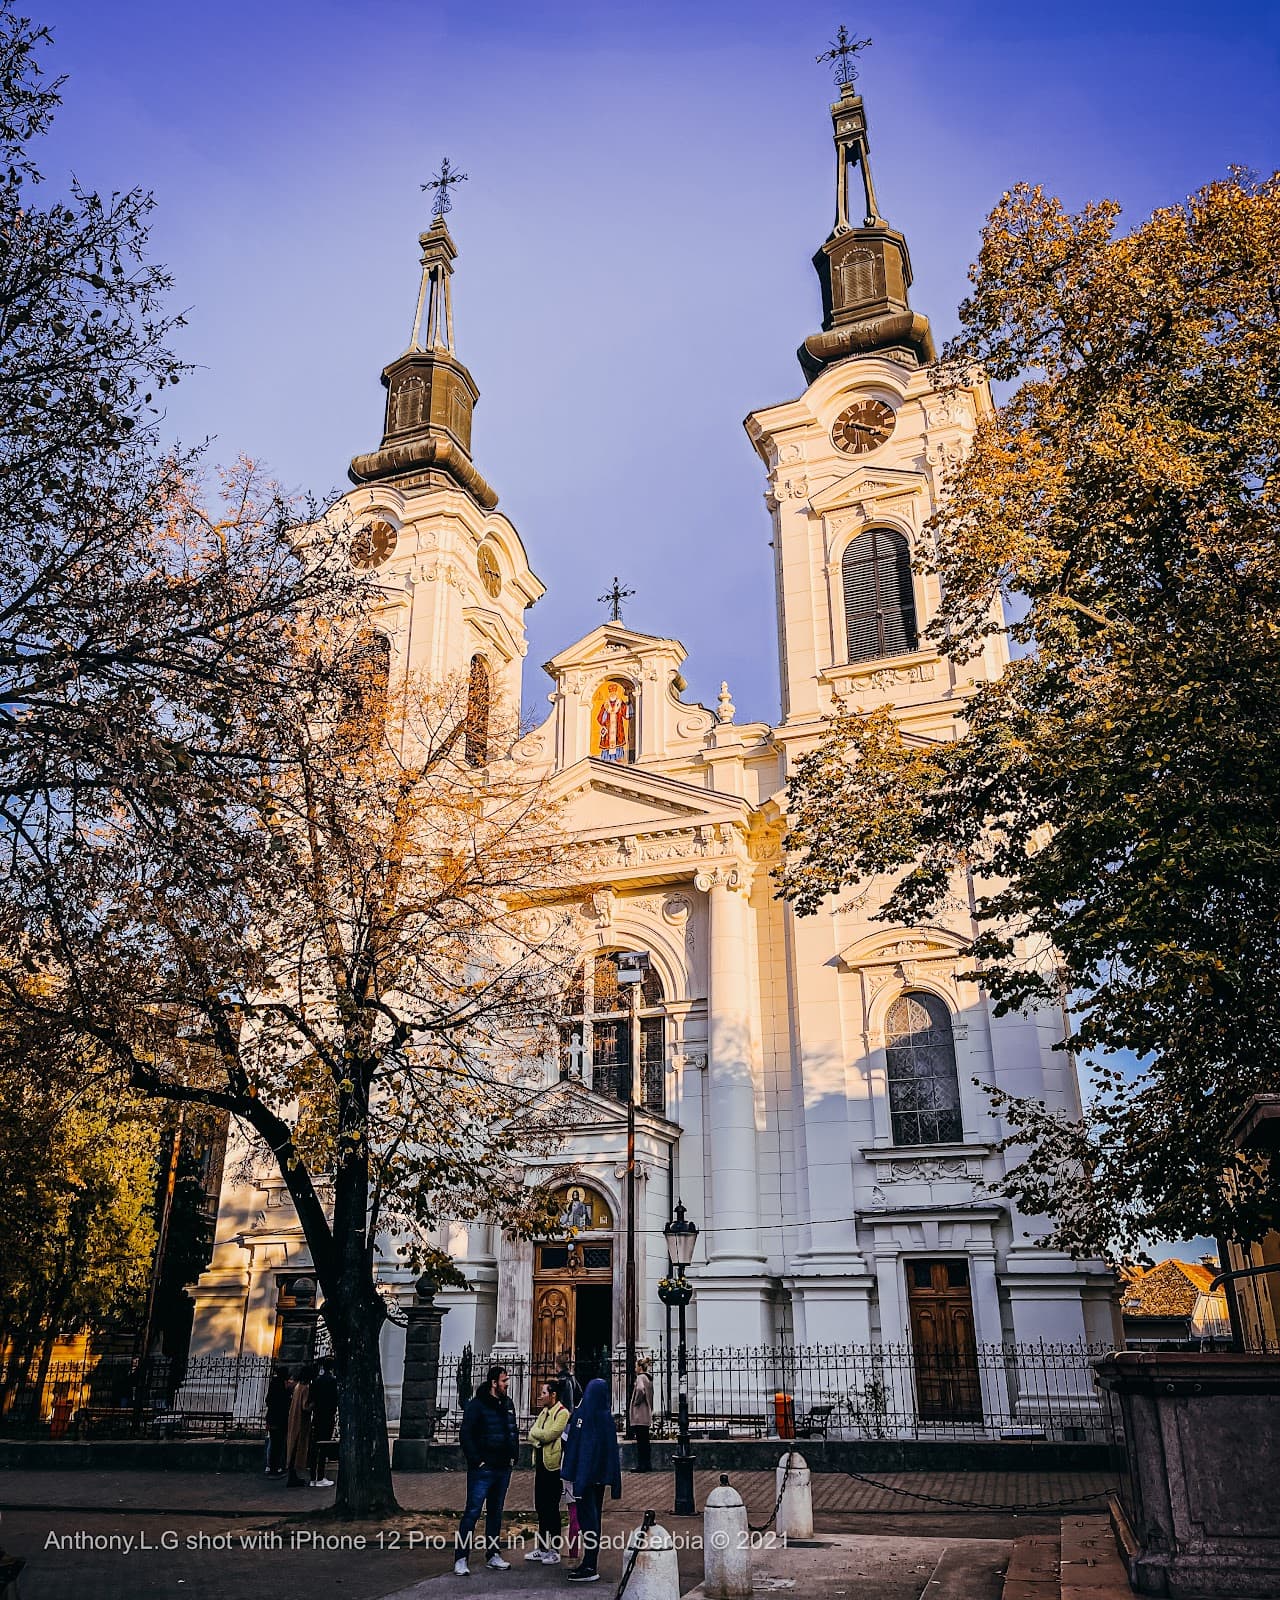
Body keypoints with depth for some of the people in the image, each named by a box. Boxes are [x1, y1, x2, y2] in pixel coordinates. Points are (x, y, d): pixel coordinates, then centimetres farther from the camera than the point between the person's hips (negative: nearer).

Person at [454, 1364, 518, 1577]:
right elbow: (465, 1435, -14)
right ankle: (461, 1559, 0)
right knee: (472, 1512, -5)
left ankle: (493, 1555, 23)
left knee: (496, 1512, 14)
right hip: (483, 1469, -7)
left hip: (503, 1469, 7)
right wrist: (476, 1460, -15)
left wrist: (513, 1456, 12)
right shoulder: (477, 1404, -11)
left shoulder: (507, 1405, 11)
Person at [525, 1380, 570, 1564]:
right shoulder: (544, 1412, 15)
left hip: (552, 1466, -8)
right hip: (540, 1464, 8)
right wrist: (541, 1437, -11)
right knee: (540, 1507, 13)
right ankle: (542, 1548, 23)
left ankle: (555, 1550, 5)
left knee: (552, 1508, -2)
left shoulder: (562, 1413, -12)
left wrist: (535, 1433, -5)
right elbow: (532, 1436, 9)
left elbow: (549, 1434, -21)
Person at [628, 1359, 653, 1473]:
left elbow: (640, 1390, -33)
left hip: (639, 1415, -9)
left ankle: (641, 1465, -3)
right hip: (647, 1415, 9)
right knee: (645, 1441, 14)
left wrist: (636, 1402, -18)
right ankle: (647, 1464, 18)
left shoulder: (640, 1377, -14)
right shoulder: (649, 1378, 14)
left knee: (640, 1441, -5)